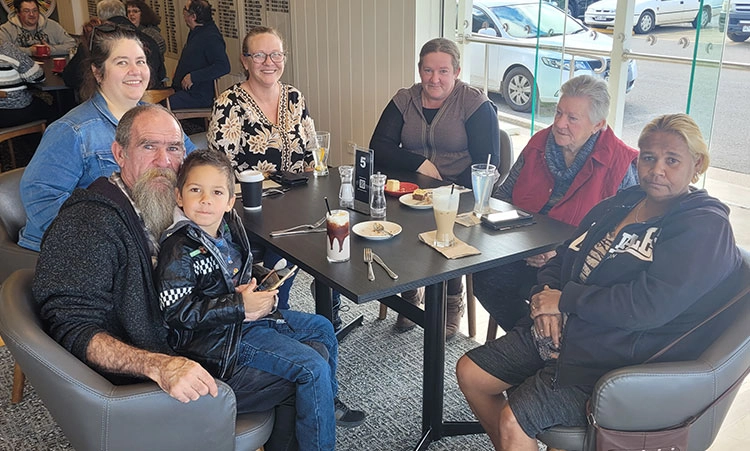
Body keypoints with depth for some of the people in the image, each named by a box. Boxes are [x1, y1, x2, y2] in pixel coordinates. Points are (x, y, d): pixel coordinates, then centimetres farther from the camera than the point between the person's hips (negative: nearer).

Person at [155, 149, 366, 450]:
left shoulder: (229, 225, 1)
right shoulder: (179, 250, -23)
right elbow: (177, 311, -25)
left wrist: (257, 290, -4)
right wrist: (239, 306, -25)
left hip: (246, 314, 9)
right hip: (220, 338, -9)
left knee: (321, 327, 20)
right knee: (313, 367, -18)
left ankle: (328, 403, 40)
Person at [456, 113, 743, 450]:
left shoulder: (705, 227, -13)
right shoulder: (619, 205, 12)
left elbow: (650, 305, -25)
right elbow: (563, 259, 16)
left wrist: (564, 299, -16)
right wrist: (545, 297, -7)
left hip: (617, 358, -8)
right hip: (561, 330, 8)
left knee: (513, 419, -21)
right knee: (469, 373, 3)